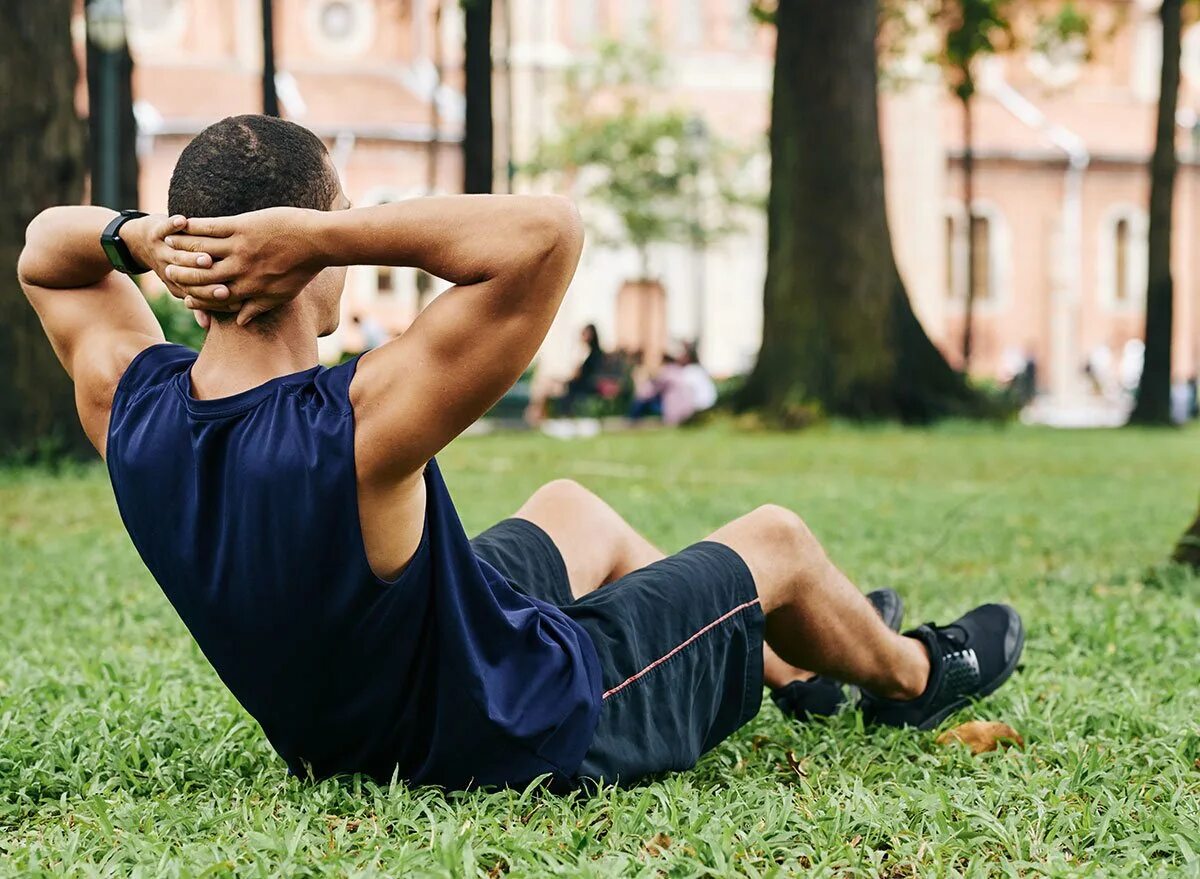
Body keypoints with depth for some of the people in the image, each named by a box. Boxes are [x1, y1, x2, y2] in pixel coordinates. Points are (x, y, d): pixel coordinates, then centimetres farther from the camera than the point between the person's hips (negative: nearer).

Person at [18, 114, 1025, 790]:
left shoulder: (134, 410, -18)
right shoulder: (352, 429, -39)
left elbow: (46, 246, 3)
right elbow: (548, 229, -42)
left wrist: (142, 236, -19)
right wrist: (320, 232, -40)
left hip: (330, 730, 7)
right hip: (532, 730, -7)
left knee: (570, 508, 32)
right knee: (776, 539, 15)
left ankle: (790, 666, 54)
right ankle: (912, 676, 49)